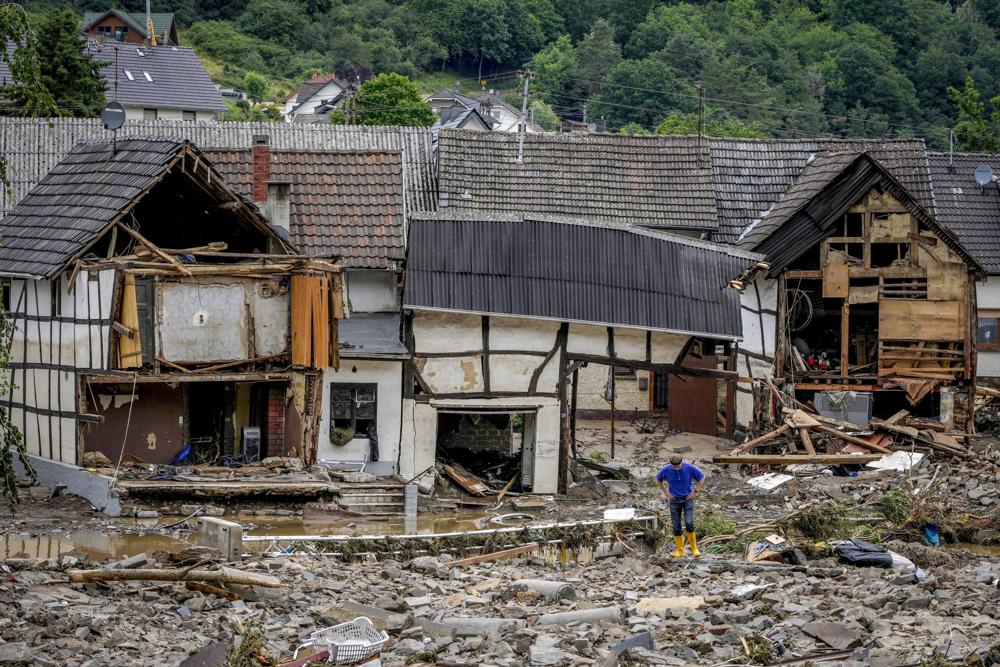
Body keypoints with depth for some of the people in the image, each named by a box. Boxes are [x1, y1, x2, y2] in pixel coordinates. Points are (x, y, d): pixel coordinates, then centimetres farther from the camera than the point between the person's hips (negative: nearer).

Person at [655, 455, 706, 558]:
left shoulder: (689, 468, -15)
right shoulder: (666, 470, -11)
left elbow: (702, 477, 0)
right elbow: (658, 480, 10)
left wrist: (695, 492, -3)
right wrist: (665, 492, 4)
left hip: (688, 499, -2)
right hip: (674, 500, 2)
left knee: (689, 523, -17)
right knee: (676, 526, 2)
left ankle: (694, 548, -3)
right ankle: (679, 551, 13)